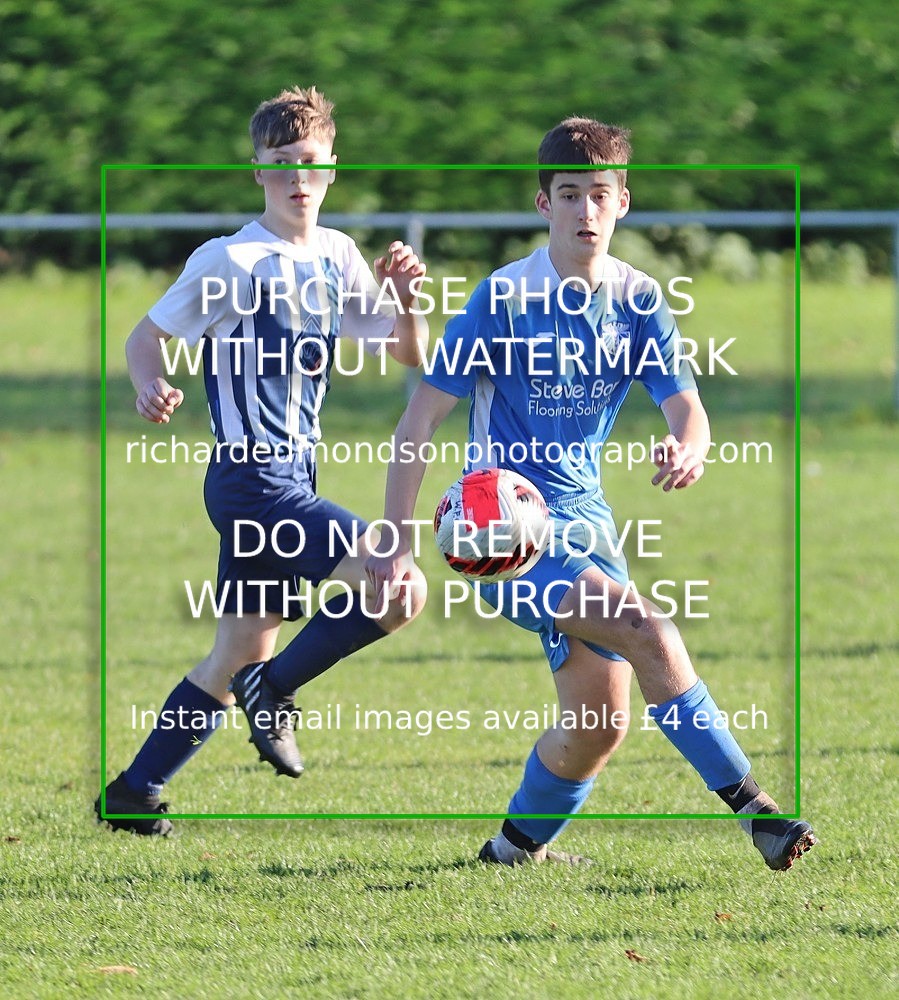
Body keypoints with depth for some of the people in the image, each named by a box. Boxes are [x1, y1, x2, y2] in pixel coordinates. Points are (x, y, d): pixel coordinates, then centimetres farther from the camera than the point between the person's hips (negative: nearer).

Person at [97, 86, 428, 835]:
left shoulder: (338, 259, 10)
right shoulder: (230, 262, -9)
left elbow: (410, 355, 13)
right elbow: (147, 337, -4)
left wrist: (406, 298, -7)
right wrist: (151, 388, -25)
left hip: (291, 482, 8)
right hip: (252, 481, -8)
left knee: (242, 654, 12)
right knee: (401, 590, -19)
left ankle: (134, 794, 20)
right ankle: (274, 691, -3)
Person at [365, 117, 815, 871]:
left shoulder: (638, 300, 3)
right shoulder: (505, 299, -11)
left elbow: (686, 407, -4)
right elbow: (422, 417, -10)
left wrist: (688, 451, -30)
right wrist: (397, 542, -16)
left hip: (585, 519, 6)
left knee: (600, 723, 3)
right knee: (647, 630, -26)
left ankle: (518, 847, 28)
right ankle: (750, 807, -26)